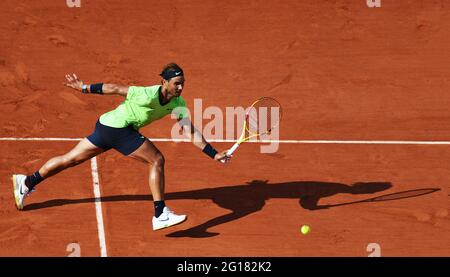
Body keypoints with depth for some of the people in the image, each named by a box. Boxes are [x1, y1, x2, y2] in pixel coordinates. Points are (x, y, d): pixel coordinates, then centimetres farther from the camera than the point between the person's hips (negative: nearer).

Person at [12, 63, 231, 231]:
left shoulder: (177, 103, -2)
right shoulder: (149, 95, -25)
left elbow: (192, 133, -1)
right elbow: (114, 88, -15)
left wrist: (214, 154, -7)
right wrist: (85, 88, -6)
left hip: (107, 127, 8)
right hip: (116, 126, -8)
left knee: (70, 159, 17)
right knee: (157, 160, -13)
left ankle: (27, 183, 30)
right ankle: (160, 215, -12)